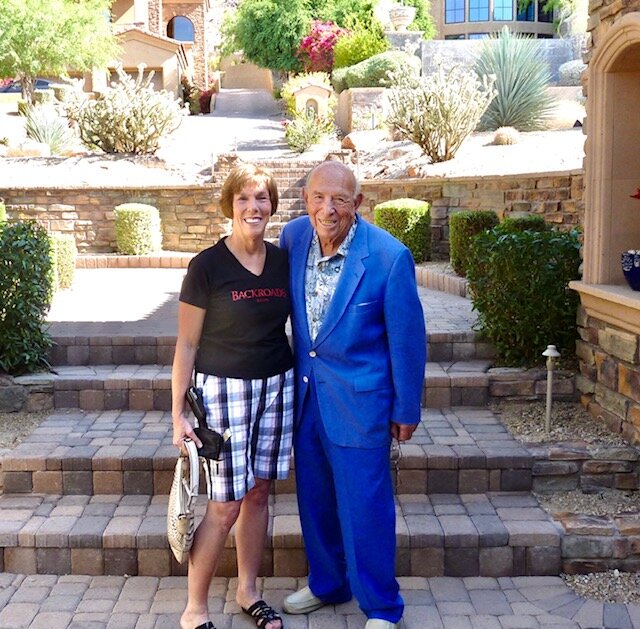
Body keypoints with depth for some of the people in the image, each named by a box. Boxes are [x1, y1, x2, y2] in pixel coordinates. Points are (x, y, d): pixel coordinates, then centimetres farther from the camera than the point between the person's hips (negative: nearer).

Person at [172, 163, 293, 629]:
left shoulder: (283, 261, 3)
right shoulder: (207, 265, -11)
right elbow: (187, 344, -7)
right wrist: (178, 413, -9)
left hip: (277, 388, 5)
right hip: (224, 391, -5)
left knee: (258, 492, 14)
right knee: (225, 507, -2)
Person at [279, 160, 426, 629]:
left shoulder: (389, 257, -20)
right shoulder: (293, 237, -5)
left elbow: (407, 339, -11)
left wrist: (407, 408, -4)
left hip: (359, 398, -5)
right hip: (306, 393, 6)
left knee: (365, 506, 3)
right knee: (315, 498, 19)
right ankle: (328, 583, 41)